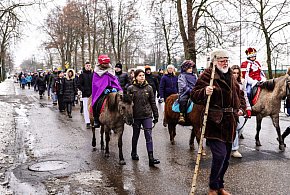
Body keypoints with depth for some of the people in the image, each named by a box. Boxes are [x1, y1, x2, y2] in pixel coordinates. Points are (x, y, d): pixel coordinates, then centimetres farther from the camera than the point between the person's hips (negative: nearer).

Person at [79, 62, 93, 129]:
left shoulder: (93, 74, 9)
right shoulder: (82, 75, 3)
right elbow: (79, 85, 0)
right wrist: (84, 90, -11)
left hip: (93, 94, 2)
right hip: (85, 95, -2)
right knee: (86, 108, -1)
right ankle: (87, 123, 4)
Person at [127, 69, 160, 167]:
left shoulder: (149, 88, 2)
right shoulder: (131, 88, -2)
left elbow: (153, 103, 6)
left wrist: (156, 115, 4)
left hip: (147, 116, 1)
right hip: (136, 116, 0)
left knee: (149, 136, -5)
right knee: (135, 135, 15)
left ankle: (151, 158, -7)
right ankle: (134, 153, 36)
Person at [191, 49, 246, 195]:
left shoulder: (231, 77, 14)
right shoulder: (207, 76, -8)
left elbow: (240, 94, 26)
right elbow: (194, 96, -12)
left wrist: (242, 108, 8)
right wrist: (204, 92, -32)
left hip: (229, 123, 7)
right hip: (214, 123, -7)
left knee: (226, 157, 14)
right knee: (219, 154, -13)